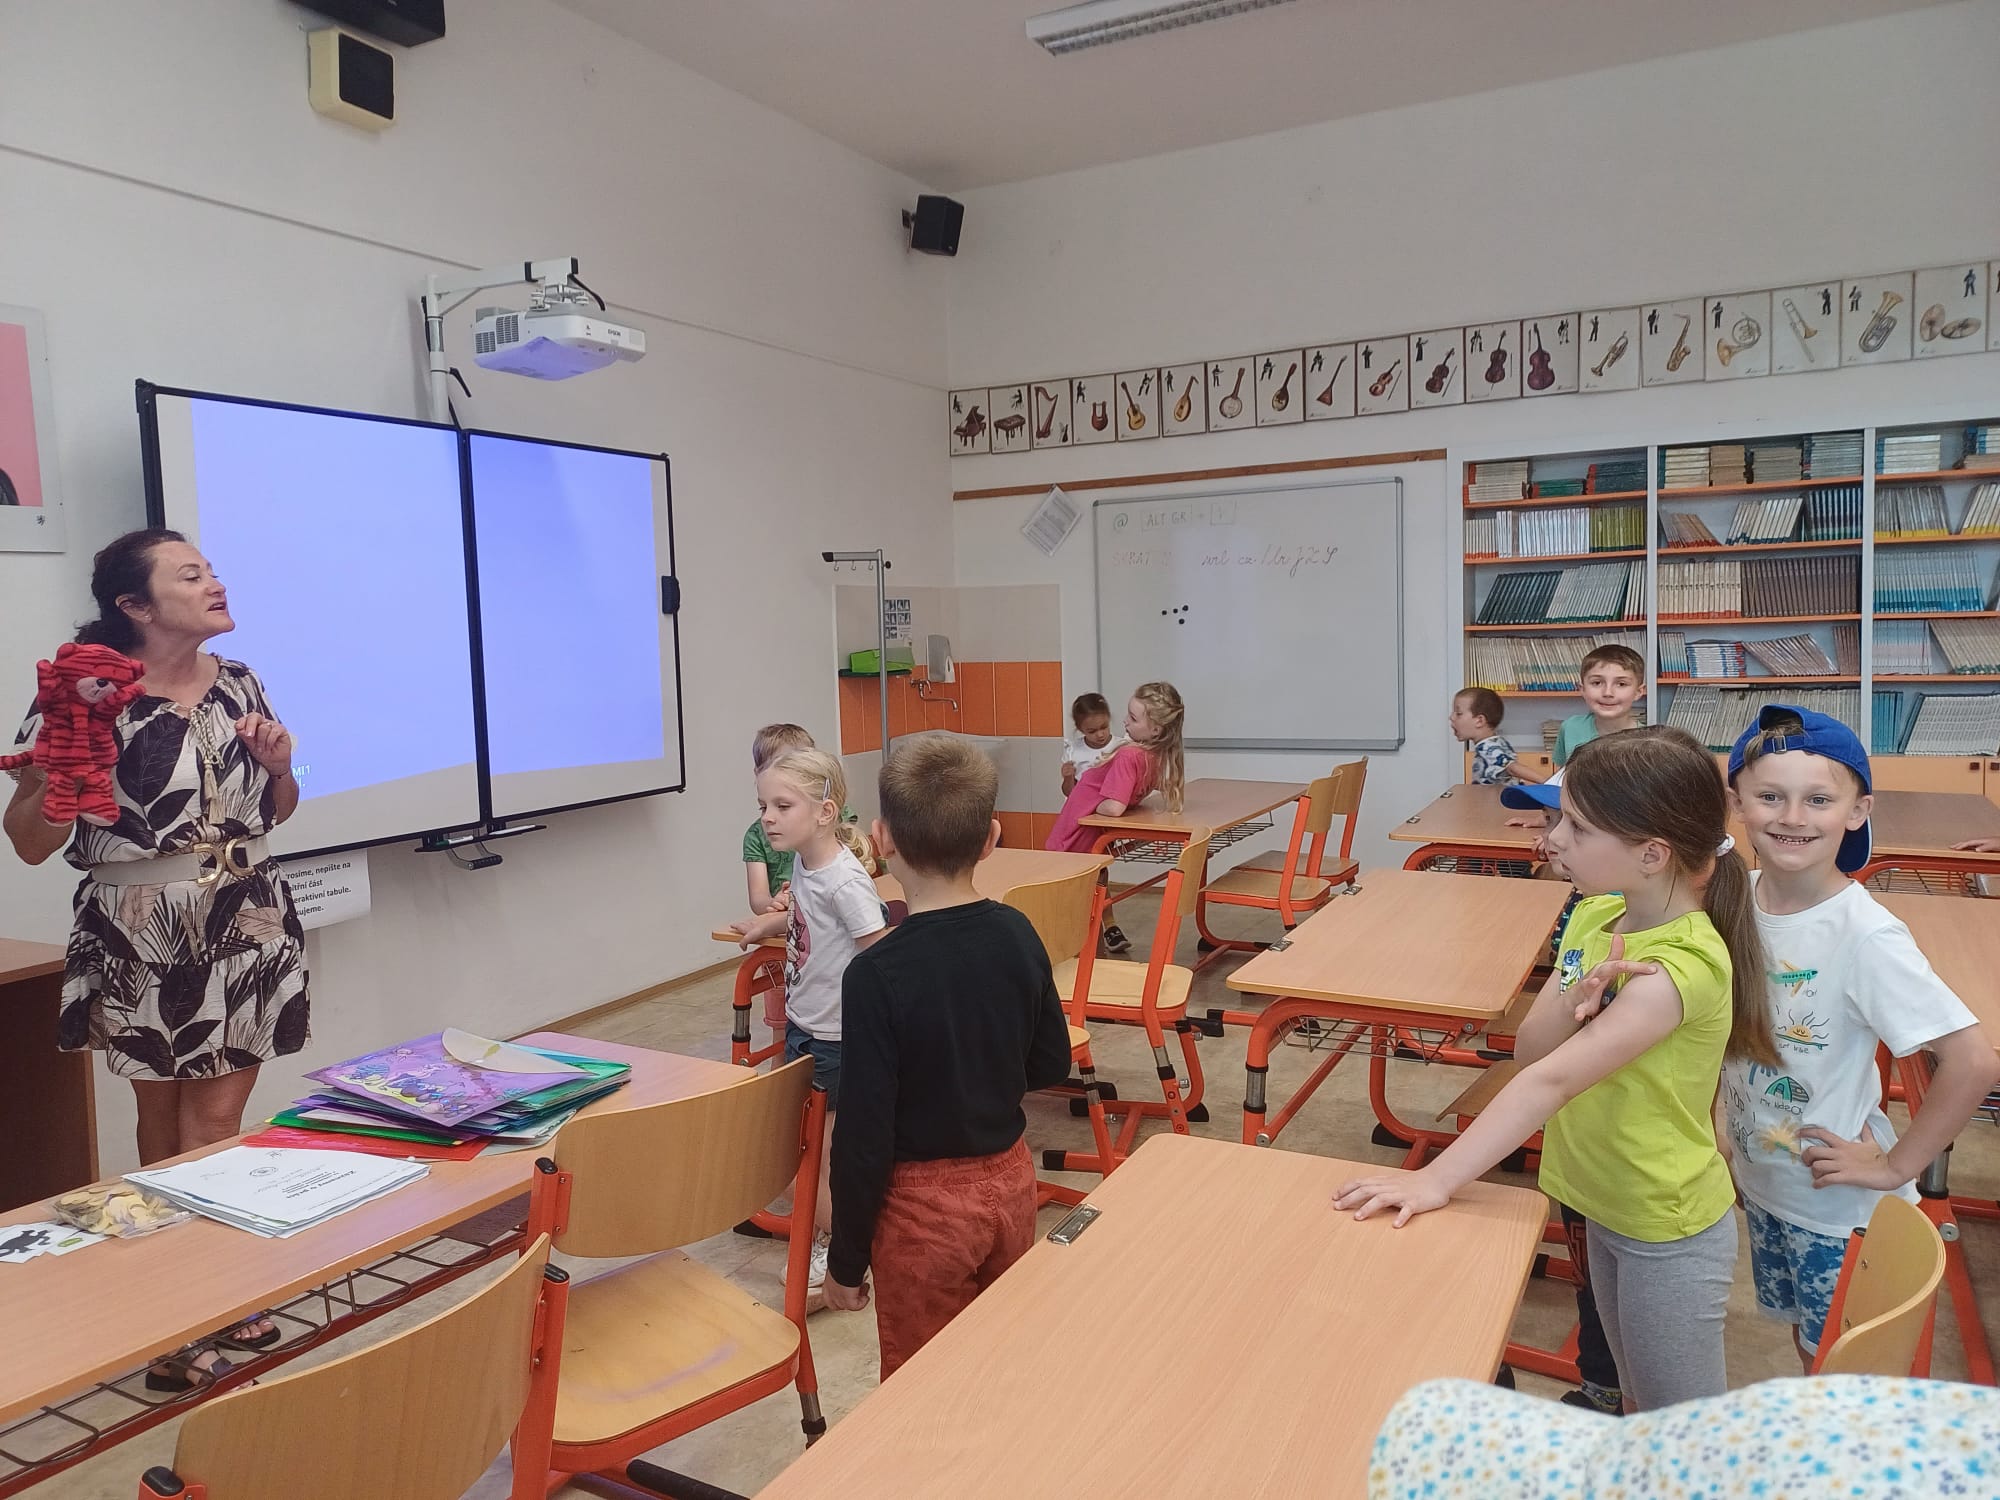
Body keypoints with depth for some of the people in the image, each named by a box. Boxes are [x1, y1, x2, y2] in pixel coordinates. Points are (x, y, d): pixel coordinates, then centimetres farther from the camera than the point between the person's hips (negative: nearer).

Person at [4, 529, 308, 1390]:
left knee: (216, 1117, 8)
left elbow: (277, 810, 15)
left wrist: (277, 762, -5)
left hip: (248, 927, 4)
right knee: (166, 1113, 8)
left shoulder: (239, 683, 5)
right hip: (142, 939, -4)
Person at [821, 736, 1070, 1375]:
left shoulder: (877, 974, -23)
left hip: (925, 1206, -5)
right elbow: (1051, 1065, 4)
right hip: (1011, 1179, 5)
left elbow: (865, 1133, -18)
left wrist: (846, 1261, -6)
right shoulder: (1018, 935, -8)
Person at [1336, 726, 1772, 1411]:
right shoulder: (1595, 916, -3)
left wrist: (1436, 1179, -40)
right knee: (1640, 1404, 26)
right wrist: (1574, 1006, -27)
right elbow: (1529, 1049, -5)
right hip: (1606, 1207, 8)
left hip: (1667, 1233, -8)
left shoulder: (1683, 964, -29)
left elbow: (1553, 1079, -36)